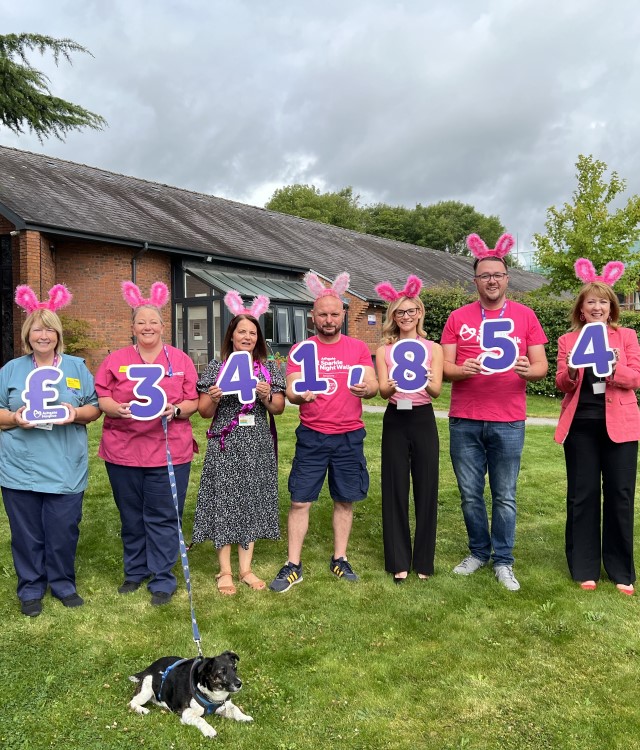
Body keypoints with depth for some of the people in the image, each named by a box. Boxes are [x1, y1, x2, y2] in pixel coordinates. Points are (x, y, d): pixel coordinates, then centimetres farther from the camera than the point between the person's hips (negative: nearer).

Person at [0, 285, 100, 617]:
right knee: (27, 535, 8)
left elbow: (95, 408, 5)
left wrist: (77, 414, -16)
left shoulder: (77, 367, 6)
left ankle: (63, 584, 26)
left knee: (63, 533, 6)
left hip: (65, 470, 0)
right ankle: (30, 590, 25)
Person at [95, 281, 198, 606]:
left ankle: (162, 580, 15)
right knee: (131, 517, 13)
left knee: (162, 519, 3)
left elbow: (194, 401, 4)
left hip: (169, 452, -1)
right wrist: (118, 409, -17)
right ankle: (135, 572, 31)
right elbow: (100, 399, 4)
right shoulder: (115, 360, 7)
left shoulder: (180, 360, 6)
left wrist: (175, 410, -16)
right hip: (123, 451, 2)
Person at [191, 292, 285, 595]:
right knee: (223, 502, 0)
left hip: (257, 446, 2)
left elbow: (279, 408, 6)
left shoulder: (270, 367, 7)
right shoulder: (216, 367, 3)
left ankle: (246, 567, 18)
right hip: (225, 445, -2)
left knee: (252, 501, 6)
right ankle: (225, 570, 12)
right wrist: (213, 398, -17)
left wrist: (266, 396, -14)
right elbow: (204, 412, 4)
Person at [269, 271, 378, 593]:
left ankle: (339, 559, 26)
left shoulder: (358, 348, 4)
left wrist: (365, 388, -26)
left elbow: (374, 385, -2)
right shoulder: (301, 350, 1)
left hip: (349, 437, 1)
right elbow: (290, 392, -4)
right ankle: (293, 566, 11)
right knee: (300, 501, 0)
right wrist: (300, 395, -28)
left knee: (345, 500, 10)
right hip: (312, 437, -1)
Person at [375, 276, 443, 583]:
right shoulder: (384, 351, 4)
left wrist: (424, 383, -32)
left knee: (426, 489, 3)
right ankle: (398, 561, 13)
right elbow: (382, 390, -7)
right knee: (395, 490, 3)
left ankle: (423, 560, 16)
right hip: (395, 421, 0)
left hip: (424, 420, 0)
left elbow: (437, 390, -9)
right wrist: (393, 386, -30)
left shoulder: (433, 349, 3)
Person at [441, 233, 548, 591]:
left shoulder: (525, 315, 4)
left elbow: (542, 366, 3)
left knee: (505, 496, 6)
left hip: (508, 422, -1)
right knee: (470, 494, 10)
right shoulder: (458, 317, 5)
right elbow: (443, 366, 2)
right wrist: (462, 370, -20)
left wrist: (528, 371, -20)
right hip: (464, 421, 1)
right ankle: (478, 552, 28)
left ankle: (503, 561, 20)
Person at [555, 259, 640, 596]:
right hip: (580, 425, 1)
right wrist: (571, 372, -23)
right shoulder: (568, 340, 8)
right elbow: (561, 383, -1)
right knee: (582, 495, 4)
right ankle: (584, 568, 15)